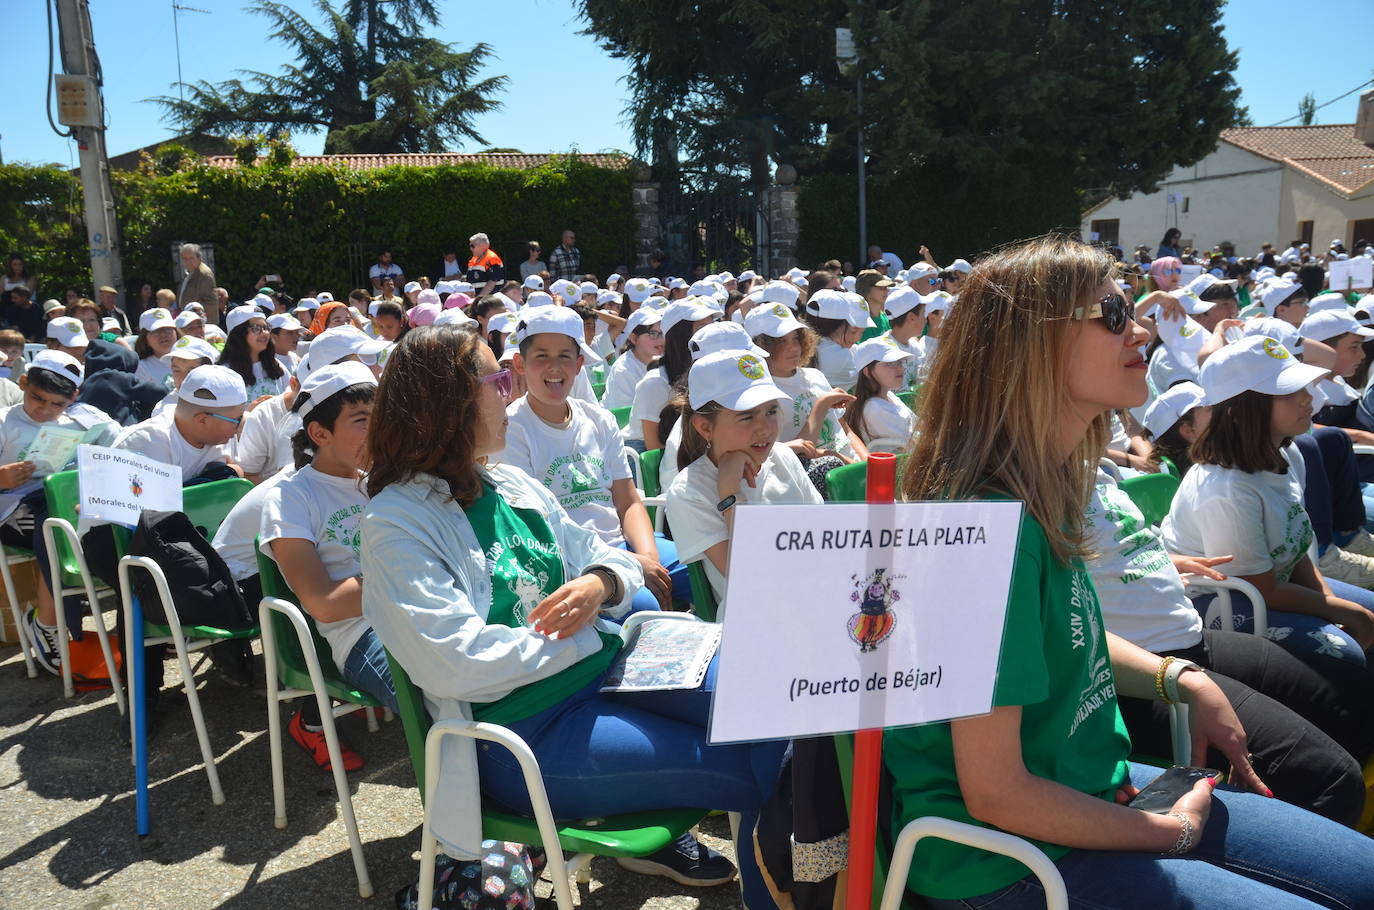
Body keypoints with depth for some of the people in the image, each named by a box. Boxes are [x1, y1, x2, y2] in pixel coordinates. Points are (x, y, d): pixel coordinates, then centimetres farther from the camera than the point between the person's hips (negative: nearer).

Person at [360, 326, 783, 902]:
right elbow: (459, 663, -23)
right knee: (753, 776, -16)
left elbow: (615, 561, 13)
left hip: (604, 670, 8)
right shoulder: (398, 523, -12)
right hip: (527, 732, -7)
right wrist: (583, 633, -14)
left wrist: (601, 583, -11)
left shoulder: (511, 484, 11)